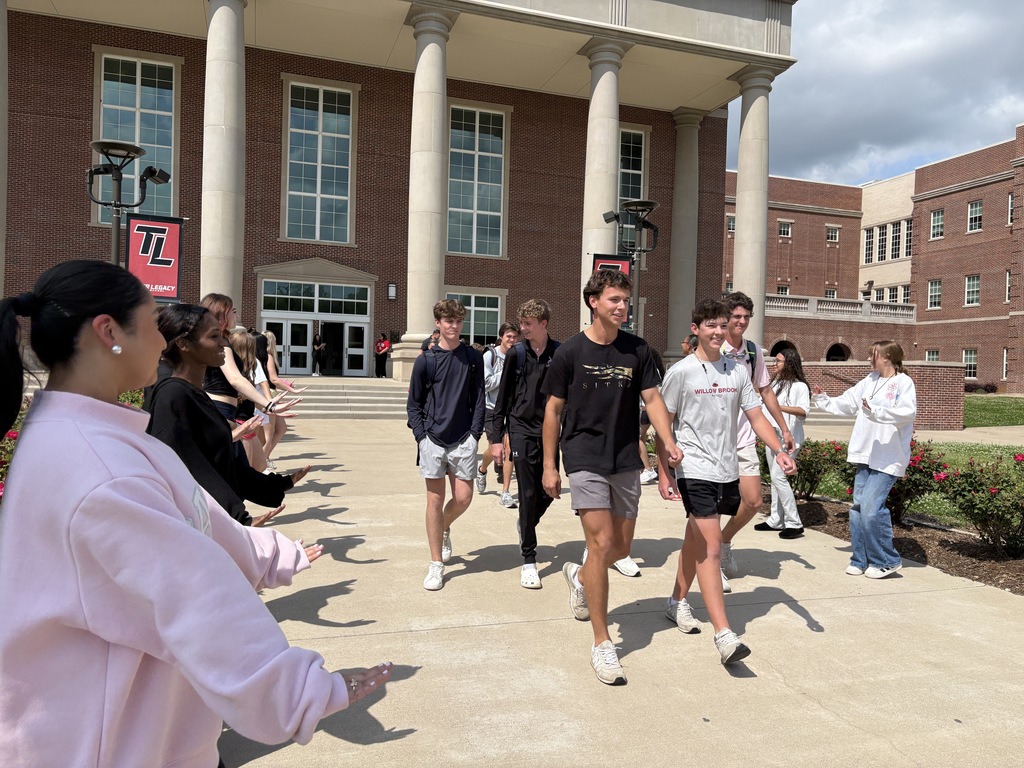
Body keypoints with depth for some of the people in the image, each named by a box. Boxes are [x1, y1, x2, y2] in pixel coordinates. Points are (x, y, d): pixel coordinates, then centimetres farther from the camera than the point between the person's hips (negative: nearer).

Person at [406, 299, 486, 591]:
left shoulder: (473, 358, 4)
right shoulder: (425, 361, 1)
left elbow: (479, 400, 6)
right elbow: (414, 404, 5)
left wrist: (475, 433, -4)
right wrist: (421, 436, -6)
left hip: (464, 439, 1)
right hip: (433, 438, -1)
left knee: (463, 497, 0)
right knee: (435, 499, 2)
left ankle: (444, 529, 35)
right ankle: (436, 565, 12)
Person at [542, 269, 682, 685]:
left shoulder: (638, 350, 3)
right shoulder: (571, 351, -5)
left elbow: (652, 398, 2)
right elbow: (554, 409, 0)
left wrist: (669, 442, -15)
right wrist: (549, 465, -1)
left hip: (626, 462, 4)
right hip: (585, 459, -4)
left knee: (621, 547, 12)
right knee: (601, 545, -10)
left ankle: (579, 577, 45)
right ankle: (602, 644, 3)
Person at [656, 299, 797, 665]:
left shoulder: (738, 370, 7)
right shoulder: (680, 372, -6)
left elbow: (756, 416, 7)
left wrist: (779, 451, -9)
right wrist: (664, 474, -6)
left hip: (727, 470, 5)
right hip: (695, 470, -5)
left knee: (696, 541, 17)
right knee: (710, 547, -11)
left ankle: (677, 602, 36)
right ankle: (723, 635, -11)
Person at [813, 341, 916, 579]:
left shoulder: (904, 383, -7)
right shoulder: (869, 381, 14)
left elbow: (908, 412, -23)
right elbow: (846, 403, 20)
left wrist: (877, 411, -33)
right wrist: (822, 399, 15)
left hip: (888, 458, -7)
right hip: (865, 455, 7)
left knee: (870, 507, -13)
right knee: (858, 507, 8)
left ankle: (887, 561, 5)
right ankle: (861, 559, 20)